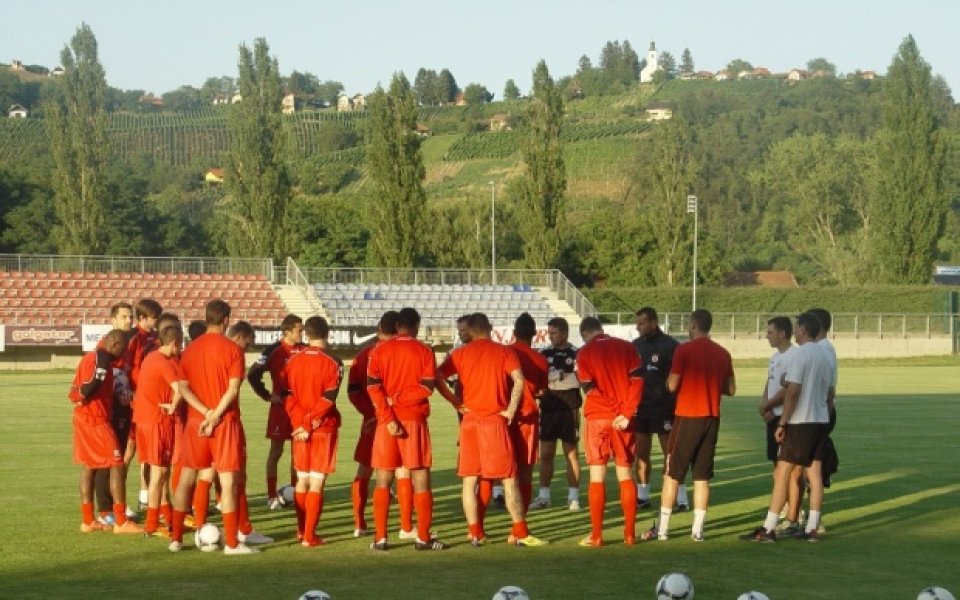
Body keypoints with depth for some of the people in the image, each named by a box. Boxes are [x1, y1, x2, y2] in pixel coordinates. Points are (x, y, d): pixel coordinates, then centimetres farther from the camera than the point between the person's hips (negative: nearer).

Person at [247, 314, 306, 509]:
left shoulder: (304, 350, 4)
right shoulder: (274, 350, -9)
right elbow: (253, 375, -10)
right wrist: (267, 396, -9)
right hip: (280, 406, -4)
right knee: (276, 451, 0)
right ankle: (272, 496, 5)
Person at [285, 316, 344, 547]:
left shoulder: (293, 361, 5)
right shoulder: (332, 363, -8)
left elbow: (289, 396, -2)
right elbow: (327, 400, -16)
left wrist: (301, 424, -9)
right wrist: (310, 424, -12)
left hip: (299, 427, 4)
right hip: (324, 428, -4)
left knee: (302, 479, 17)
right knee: (317, 482, -2)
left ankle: (301, 530, 25)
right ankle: (309, 536, -4)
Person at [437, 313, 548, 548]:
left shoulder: (460, 354, 5)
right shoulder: (505, 352, 0)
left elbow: (437, 377, -5)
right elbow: (519, 381, -15)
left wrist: (456, 403, 1)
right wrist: (511, 410, -7)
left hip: (470, 420, 2)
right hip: (496, 420, -2)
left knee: (469, 480, 8)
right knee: (509, 478, 2)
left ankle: (476, 533, 5)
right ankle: (520, 533, -1)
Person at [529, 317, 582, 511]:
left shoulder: (576, 355, -3)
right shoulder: (544, 354, 8)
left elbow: (581, 381, -4)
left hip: (569, 409, -3)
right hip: (547, 409, 3)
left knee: (571, 454, 3)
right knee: (546, 454, 7)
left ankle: (573, 497, 8)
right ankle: (544, 496, 15)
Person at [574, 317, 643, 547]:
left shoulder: (585, 353, -1)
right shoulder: (627, 347, 5)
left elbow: (589, 389, -7)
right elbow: (637, 380, -4)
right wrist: (626, 414, -9)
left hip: (598, 418, -2)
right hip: (624, 418, 2)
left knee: (597, 476, 1)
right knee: (626, 476, 9)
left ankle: (596, 536, 0)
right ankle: (630, 534, 10)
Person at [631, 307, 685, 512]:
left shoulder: (670, 346, -9)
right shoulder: (636, 345, 7)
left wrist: (676, 406, -12)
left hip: (663, 409, -6)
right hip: (640, 408, 6)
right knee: (641, 453, 9)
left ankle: (681, 499, 1)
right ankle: (642, 497, 19)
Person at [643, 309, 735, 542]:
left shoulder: (684, 350, -10)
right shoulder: (722, 353, 6)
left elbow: (672, 385, -13)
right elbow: (730, 389, 9)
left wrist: (672, 380, 9)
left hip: (687, 417, -4)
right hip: (712, 418, 4)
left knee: (672, 473, 4)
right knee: (702, 475, 8)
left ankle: (662, 527, 5)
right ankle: (698, 529, 5)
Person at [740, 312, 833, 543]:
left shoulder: (802, 355, -14)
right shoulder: (826, 355, 10)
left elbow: (793, 391, -19)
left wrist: (782, 423, -16)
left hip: (800, 422, -8)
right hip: (821, 421, 8)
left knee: (782, 473, -5)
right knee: (814, 473, 8)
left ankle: (768, 529, -5)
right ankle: (812, 528, 9)